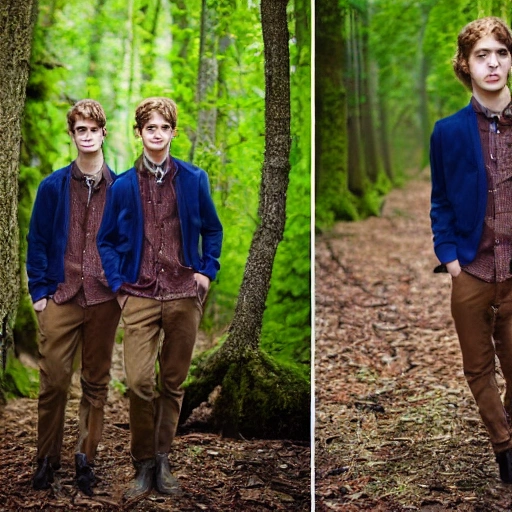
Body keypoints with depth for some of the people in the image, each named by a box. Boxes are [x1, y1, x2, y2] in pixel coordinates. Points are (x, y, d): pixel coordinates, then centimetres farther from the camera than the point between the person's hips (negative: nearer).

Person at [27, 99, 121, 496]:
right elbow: (37, 241, 5)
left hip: (104, 299, 1)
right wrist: (39, 291, -1)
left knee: (96, 382, 7)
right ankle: (47, 458, 15)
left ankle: (86, 458, 18)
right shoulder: (53, 187, 4)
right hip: (60, 298, -1)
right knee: (54, 380, 1)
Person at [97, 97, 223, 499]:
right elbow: (107, 241, 12)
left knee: (173, 382, 8)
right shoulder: (123, 185, 4)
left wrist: (207, 271, 2)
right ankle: (143, 464, 5)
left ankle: (162, 459, 21)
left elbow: (212, 230, 14)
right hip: (140, 297, -1)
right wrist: (118, 283, 1)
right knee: (139, 381, -10)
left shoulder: (194, 179, 4)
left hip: (184, 295, 1)